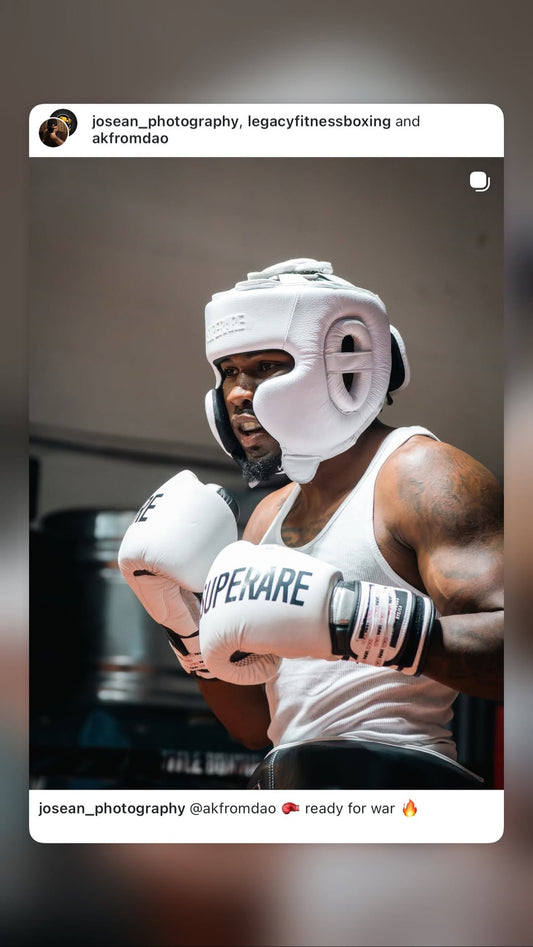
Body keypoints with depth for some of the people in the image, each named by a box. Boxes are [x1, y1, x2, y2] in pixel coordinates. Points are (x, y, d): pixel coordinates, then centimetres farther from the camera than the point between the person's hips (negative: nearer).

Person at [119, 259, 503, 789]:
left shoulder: (421, 476, -6)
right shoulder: (269, 517, 17)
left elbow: (516, 644, -20)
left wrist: (340, 615, -27)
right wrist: (185, 620, 4)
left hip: (391, 779, -7)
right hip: (286, 779, 7)